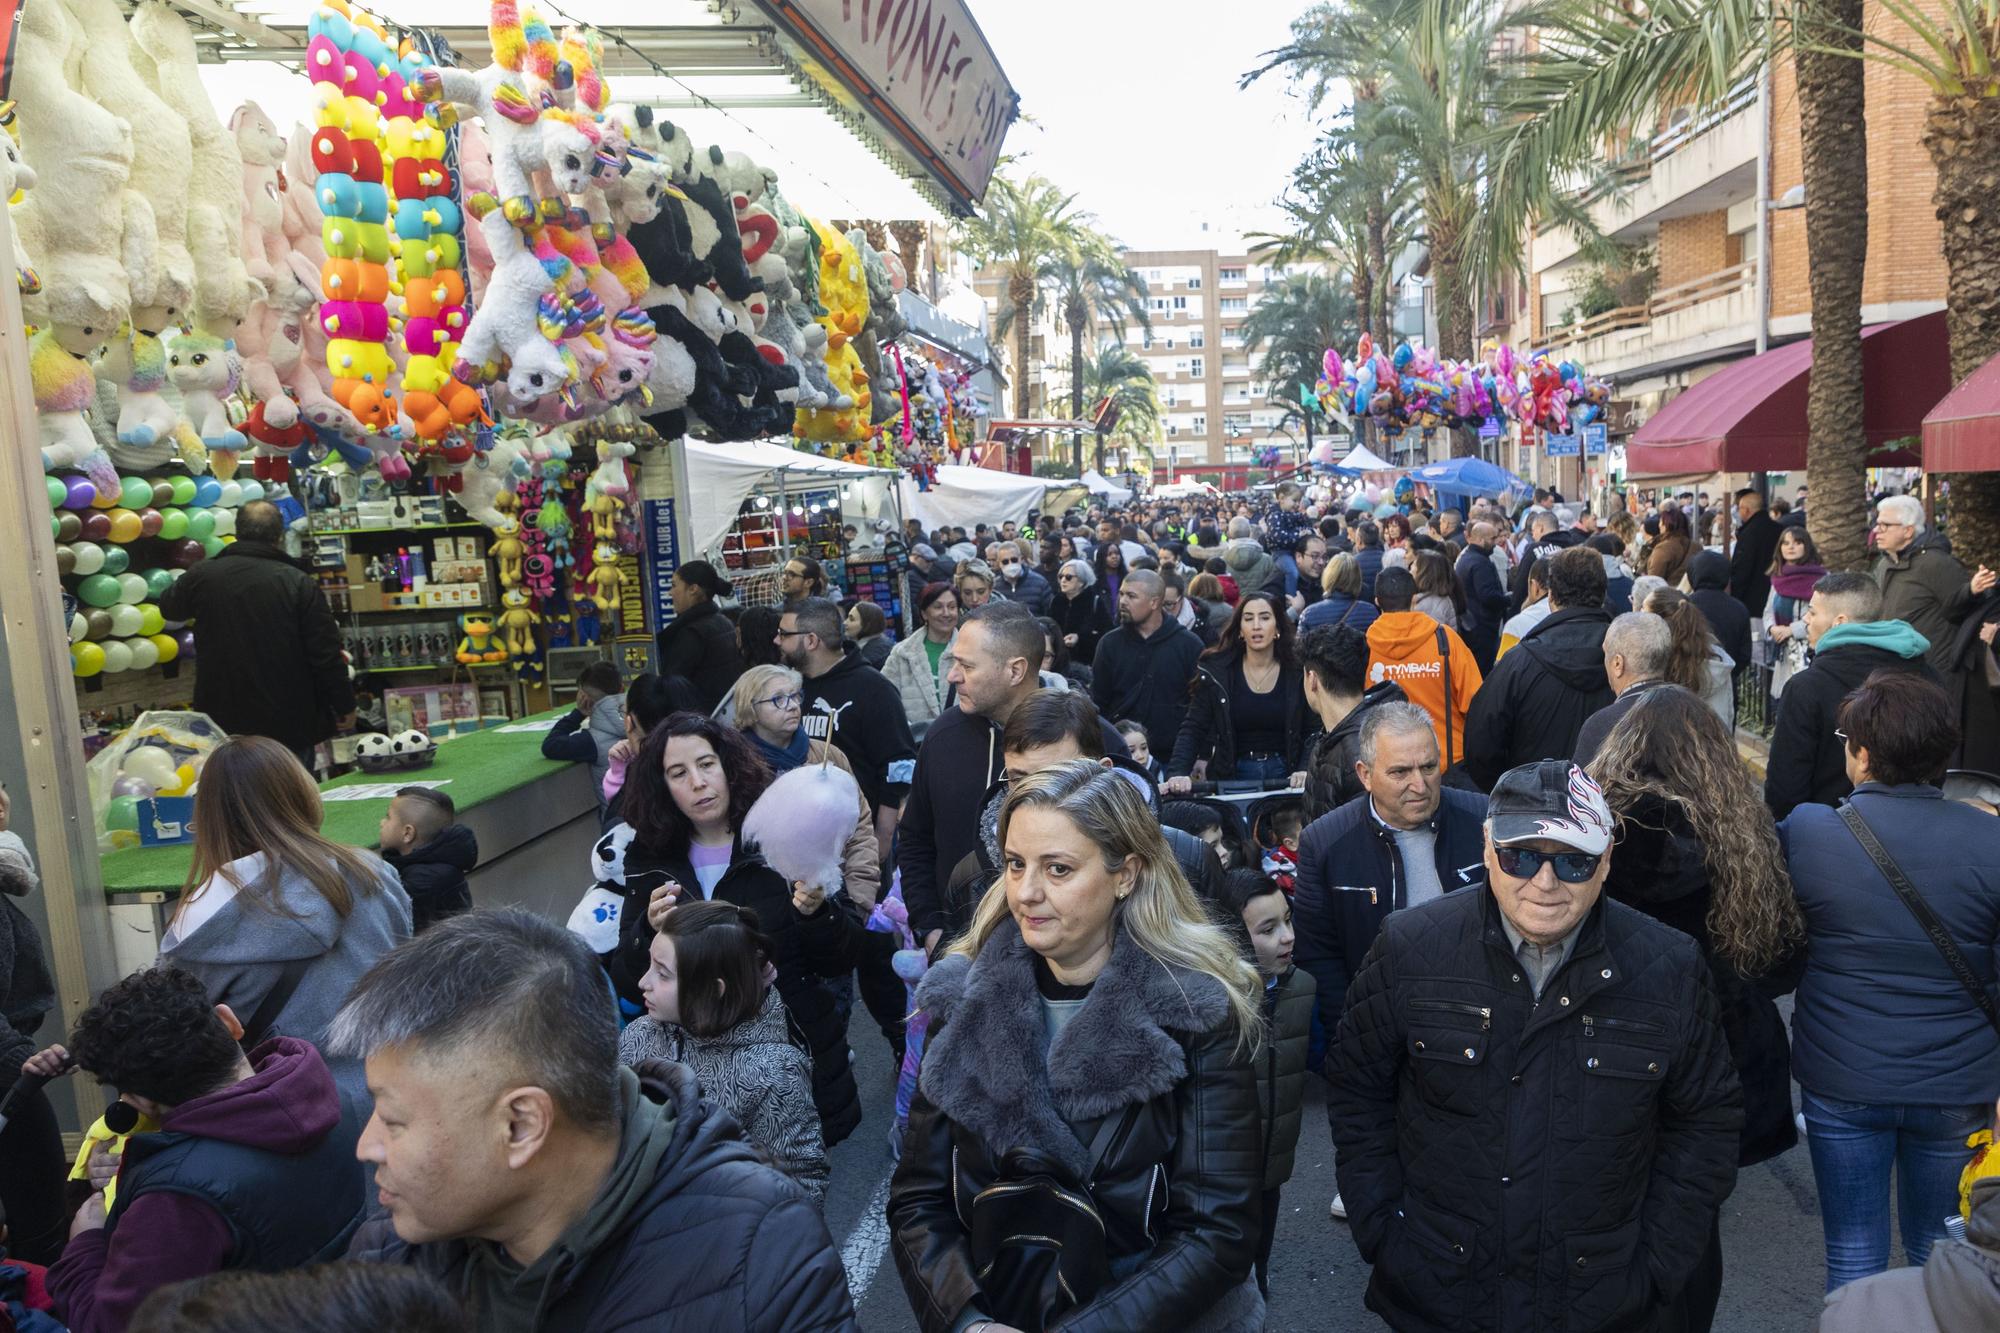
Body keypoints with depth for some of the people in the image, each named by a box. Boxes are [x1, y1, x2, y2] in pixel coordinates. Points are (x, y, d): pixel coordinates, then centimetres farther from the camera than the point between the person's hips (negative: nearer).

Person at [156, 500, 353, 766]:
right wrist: (345, 706, 1)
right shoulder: (299, 583, -11)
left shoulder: (203, 576, -2)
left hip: (222, 723, 3)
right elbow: (327, 655, -11)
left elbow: (168, 607, 22)